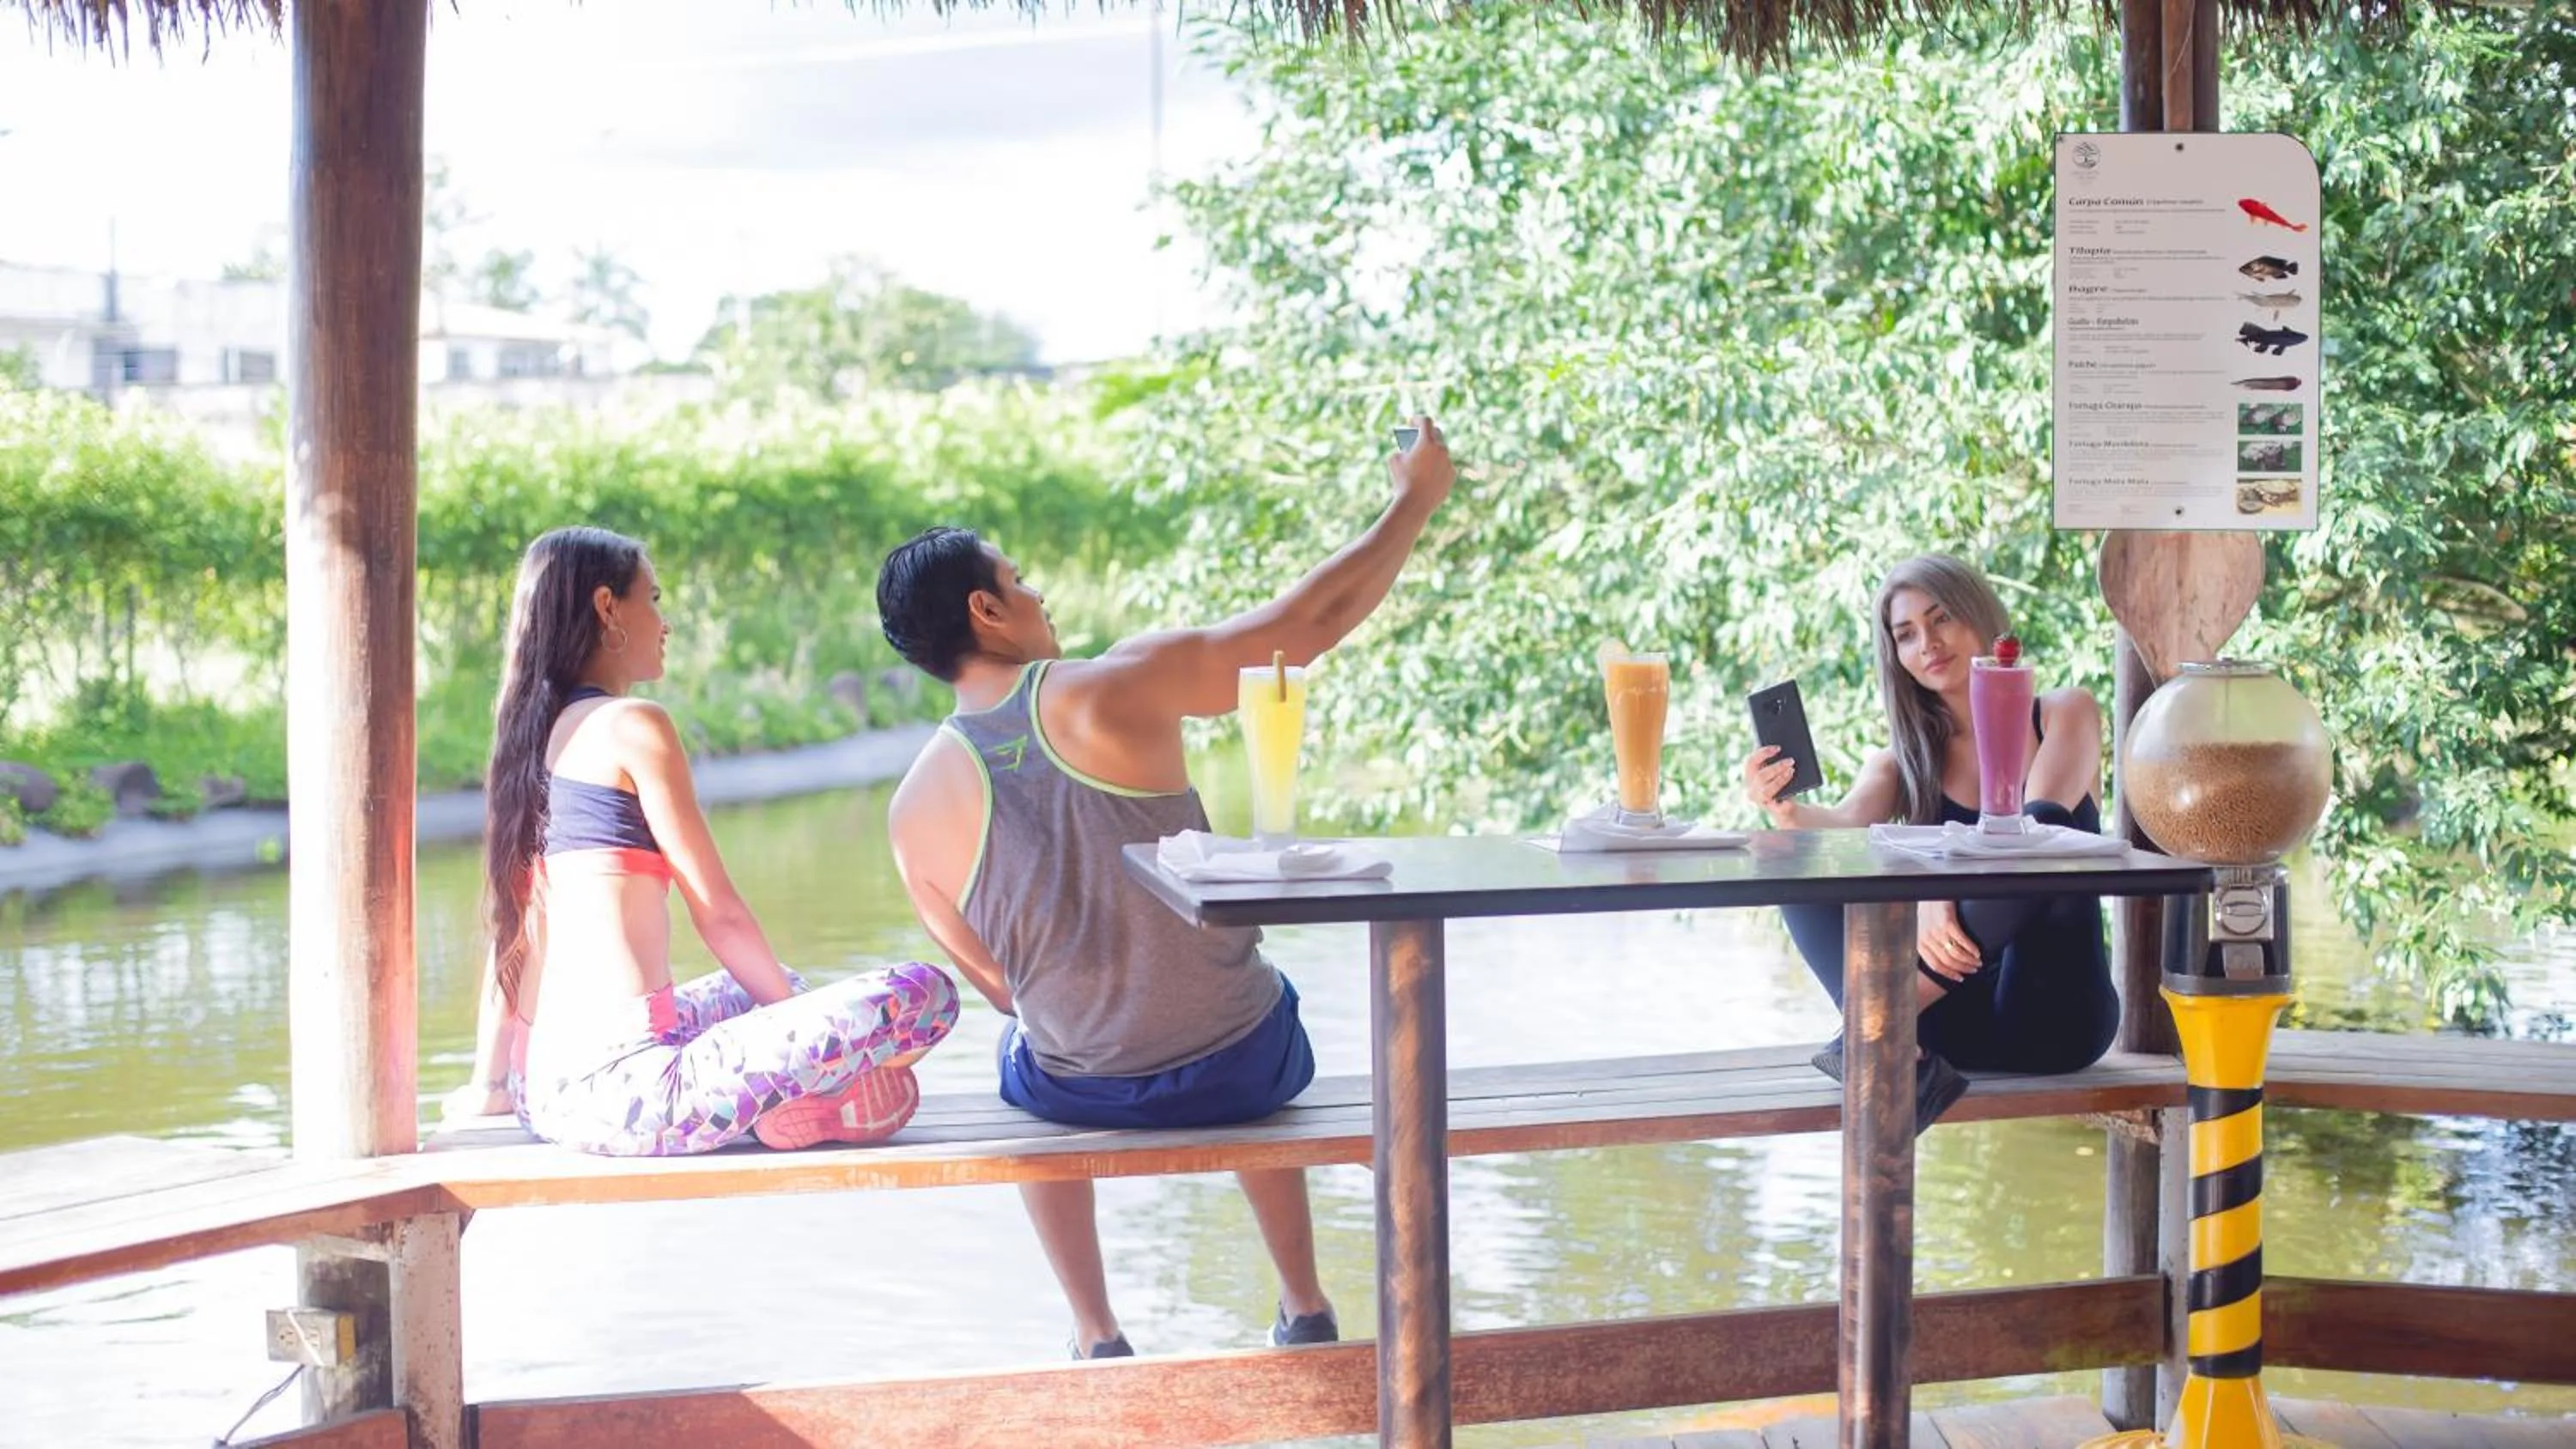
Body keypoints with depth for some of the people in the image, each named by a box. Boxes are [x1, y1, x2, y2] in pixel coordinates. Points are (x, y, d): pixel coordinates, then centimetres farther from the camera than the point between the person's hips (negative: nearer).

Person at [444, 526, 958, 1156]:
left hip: (542, 1092, 10)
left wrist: (490, 1082, 28)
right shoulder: (631, 725, -6)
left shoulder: (534, 734, 18)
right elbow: (718, 912, -5)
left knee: (770, 985, 36)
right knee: (925, 995, -13)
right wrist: (800, 1020, 7)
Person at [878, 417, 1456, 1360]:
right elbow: (1312, 620, -16)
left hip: (1081, 1093, 1)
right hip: (1240, 1066, -1)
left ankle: (1096, 1336, 33)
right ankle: (1304, 1308, 43)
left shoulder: (916, 810, -9)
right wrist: (1416, 499, -2)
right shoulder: (1117, 691, -19)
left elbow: (995, 982, 5)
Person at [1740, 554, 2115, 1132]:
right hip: (1960, 1023, 3)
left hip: (2056, 1015, -3)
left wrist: (1941, 891, -35)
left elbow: (2036, 826, -16)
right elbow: (1845, 825, -10)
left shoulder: (2065, 715, 5)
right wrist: (1787, 812, -35)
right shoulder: (1905, 760, 12)